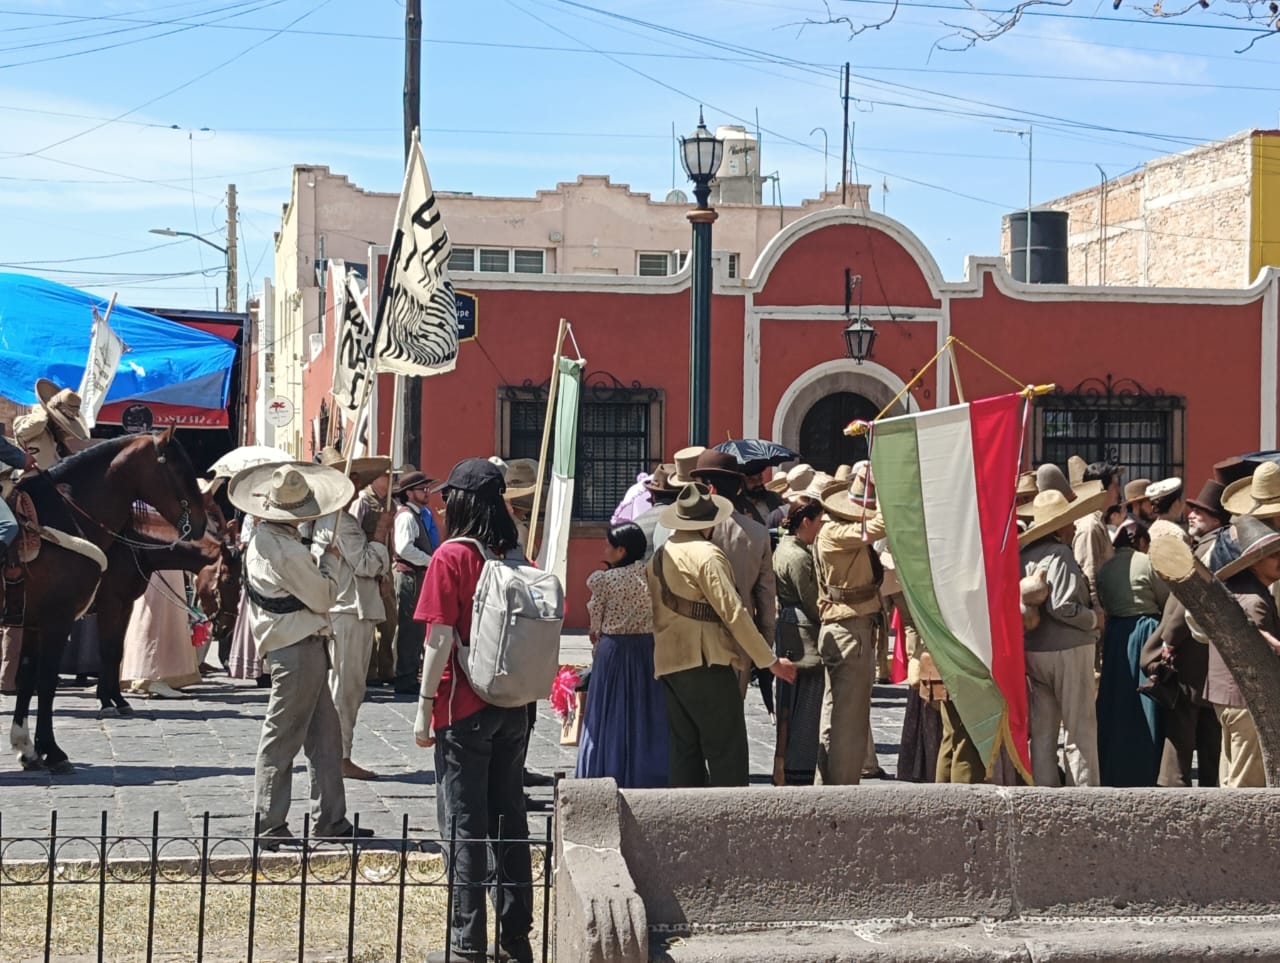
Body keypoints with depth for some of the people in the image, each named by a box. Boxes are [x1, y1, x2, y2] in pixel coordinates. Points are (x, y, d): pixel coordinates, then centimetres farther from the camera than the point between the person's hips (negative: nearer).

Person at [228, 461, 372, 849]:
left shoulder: (262, 537, 8)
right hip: (299, 650, -10)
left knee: (325, 734, 14)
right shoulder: (287, 551, -22)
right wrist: (330, 559, 2)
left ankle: (330, 820, 20)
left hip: (291, 646, 10)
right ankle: (270, 828, 3)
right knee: (282, 739, -3)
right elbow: (323, 598, -12)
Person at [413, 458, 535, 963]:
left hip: (465, 710, -5)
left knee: (465, 826, 0)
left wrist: (425, 706, -7)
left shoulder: (451, 557, -11)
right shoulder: (517, 556, 4)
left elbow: (440, 640, -13)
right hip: (514, 708, 5)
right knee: (510, 819, 12)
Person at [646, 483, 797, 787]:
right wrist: (770, 661, -9)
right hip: (706, 662, -8)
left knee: (684, 750, 9)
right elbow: (733, 613, -13)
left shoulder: (658, 557, 15)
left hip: (668, 664, 8)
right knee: (727, 751, -7)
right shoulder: (706, 554, -10)